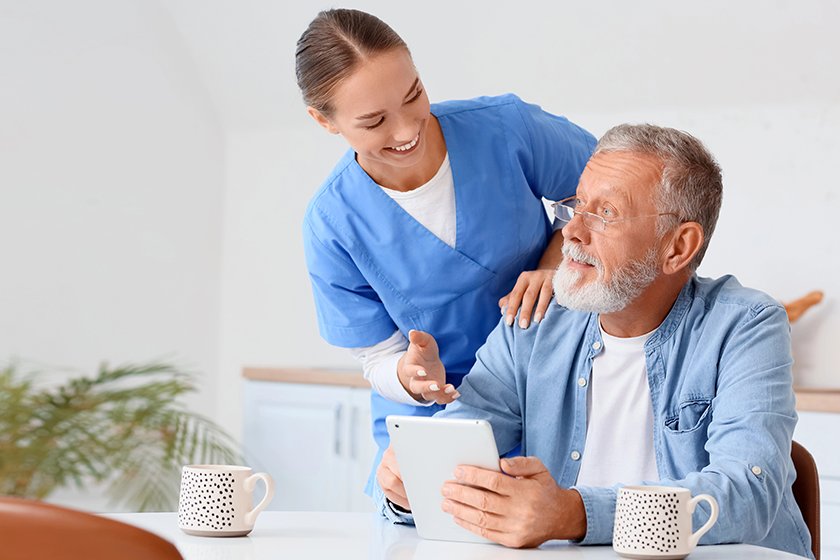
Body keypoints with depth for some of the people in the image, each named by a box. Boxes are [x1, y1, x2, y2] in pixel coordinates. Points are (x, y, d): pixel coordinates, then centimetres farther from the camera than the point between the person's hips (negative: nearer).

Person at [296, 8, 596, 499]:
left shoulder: (505, 128, -13)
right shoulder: (333, 226, -13)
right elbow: (379, 360, -2)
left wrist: (555, 263, -11)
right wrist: (411, 377, -26)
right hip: (432, 429, 1)